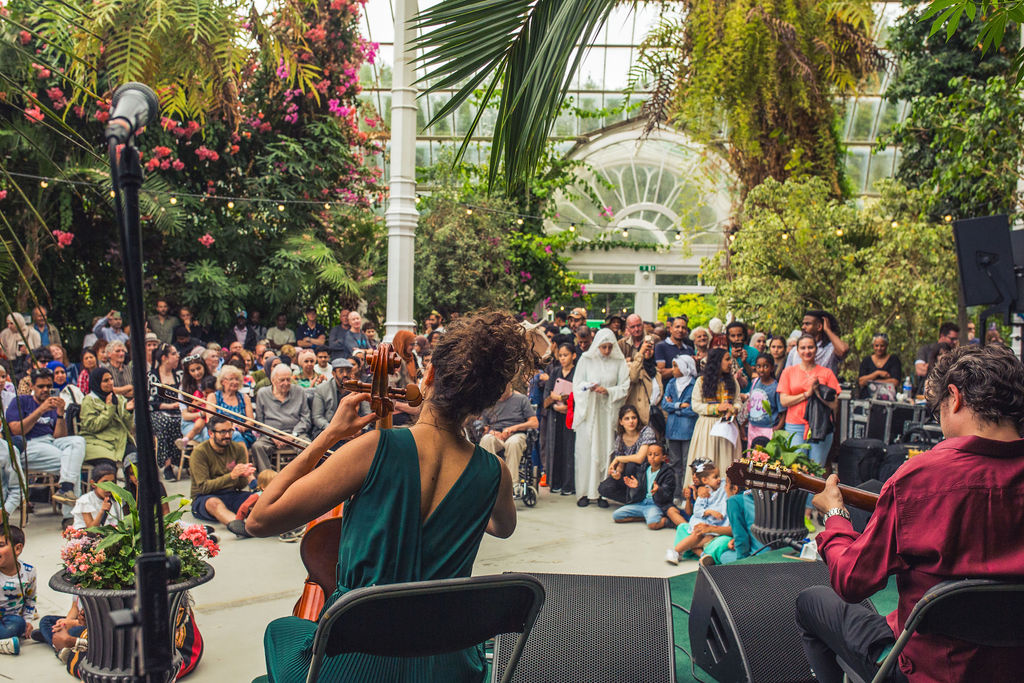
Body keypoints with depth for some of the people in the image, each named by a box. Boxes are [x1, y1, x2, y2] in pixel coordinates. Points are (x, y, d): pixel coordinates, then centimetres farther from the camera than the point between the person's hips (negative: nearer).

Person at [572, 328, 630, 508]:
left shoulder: (619, 362, 3)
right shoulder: (586, 360, 3)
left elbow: (624, 388, 3)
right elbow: (577, 385, 4)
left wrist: (607, 391, -13)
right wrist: (589, 386, -15)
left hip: (608, 412, 0)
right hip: (588, 411, 0)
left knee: (606, 449, -1)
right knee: (586, 449, -2)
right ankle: (585, 492, 3)